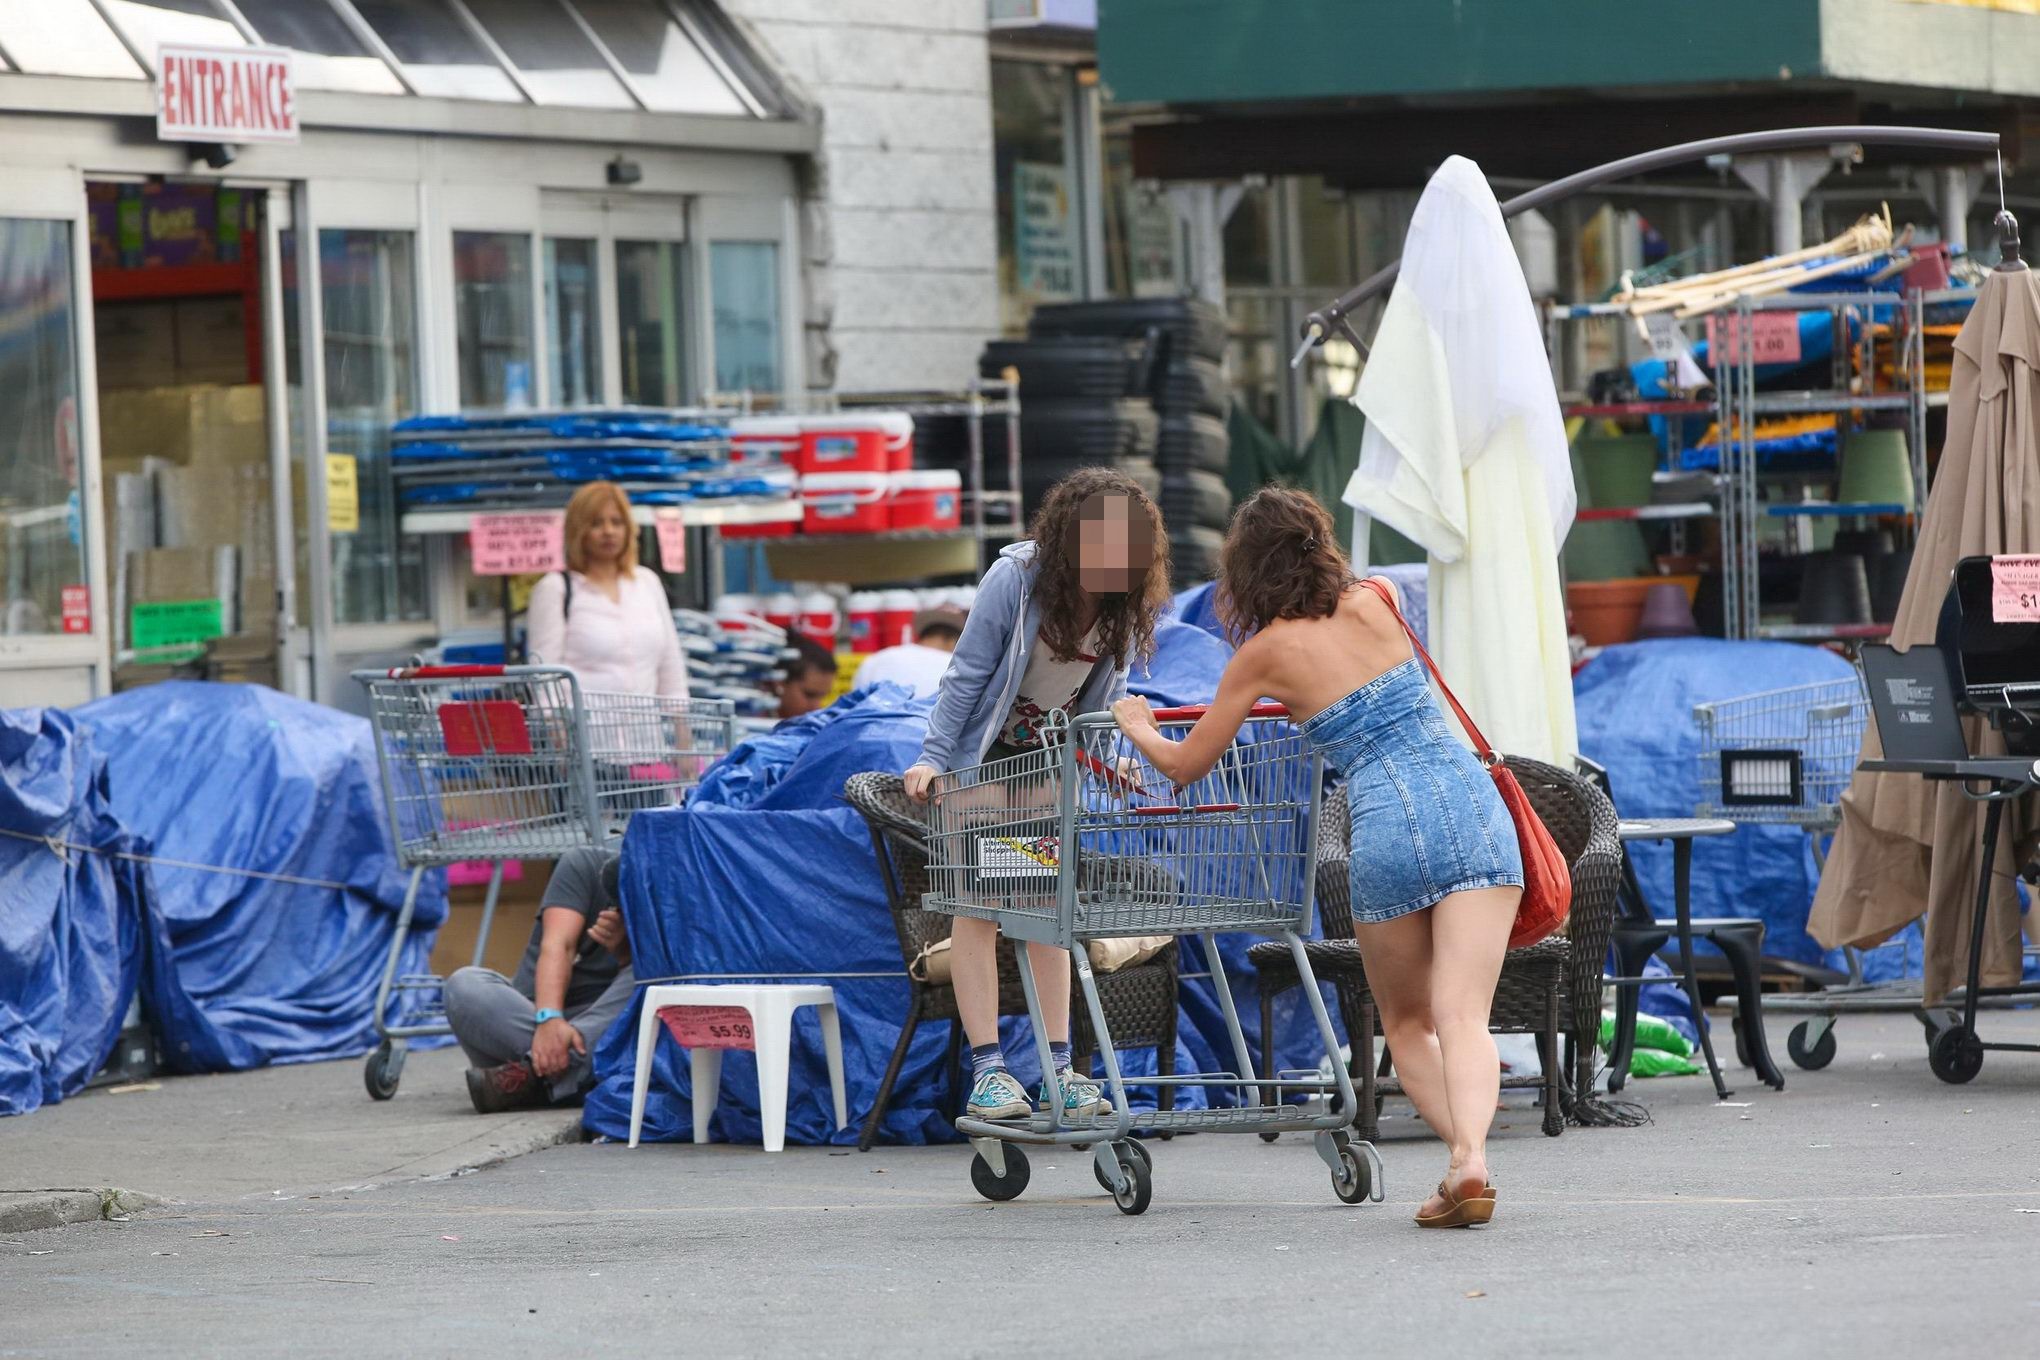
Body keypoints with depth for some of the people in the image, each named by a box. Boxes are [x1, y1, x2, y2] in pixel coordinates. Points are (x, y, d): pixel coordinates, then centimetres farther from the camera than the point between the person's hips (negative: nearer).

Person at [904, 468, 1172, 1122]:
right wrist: (933, 758, -19)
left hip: (1048, 752, 4)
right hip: (981, 747, -4)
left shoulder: (1128, 602, -13)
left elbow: (1106, 688, 2)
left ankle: (1059, 1067, 2)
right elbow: (967, 675, -18)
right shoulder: (1015, 579, -25)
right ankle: (987, 1071, -12)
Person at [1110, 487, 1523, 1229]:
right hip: (1470, 803, 2)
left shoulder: (1265, 654, 5)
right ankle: (1471, 1156, -32)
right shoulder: (1373, 603, 12)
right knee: (1462, 1015, -7)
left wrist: (1135, 725, 38)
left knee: (1406, 1023, 17)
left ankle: (1463, 1156, -5)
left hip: (1389, 830, -2)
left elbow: (1182, 766, 18)